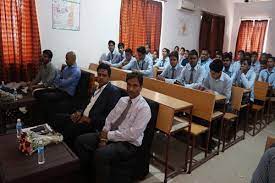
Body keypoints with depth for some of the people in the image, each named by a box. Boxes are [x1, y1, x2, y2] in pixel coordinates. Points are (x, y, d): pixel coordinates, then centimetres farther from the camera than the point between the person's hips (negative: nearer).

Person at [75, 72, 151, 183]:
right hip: (110, 136, 8)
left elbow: (132, 134, -21)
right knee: (81, 141, -5)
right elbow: (109, 119, 7)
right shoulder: (122, 100, 9)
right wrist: (104, 136, -10)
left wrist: (108, 135, -16)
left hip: (128, 144, -7)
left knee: (100, 154, -32)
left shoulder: (144, 108, -15)